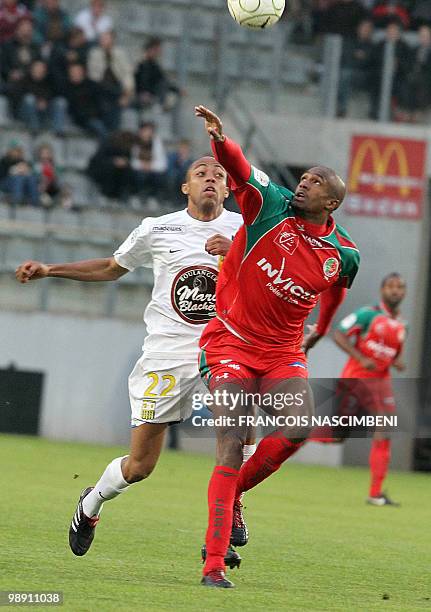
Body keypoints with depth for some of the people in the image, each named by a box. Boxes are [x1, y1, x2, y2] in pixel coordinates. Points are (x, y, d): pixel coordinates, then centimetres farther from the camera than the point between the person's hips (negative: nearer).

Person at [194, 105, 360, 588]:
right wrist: (220, 139, -43)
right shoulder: (271, 205, -7)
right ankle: (214, 564, -14)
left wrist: (320, 331, 33)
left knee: (299, 428, -22)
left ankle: (233, 493, 7)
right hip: (230, 343, -3)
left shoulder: (343, 255, 0)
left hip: (283, 352, 3)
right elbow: (237, 167, -23)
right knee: (232, 447, -14)